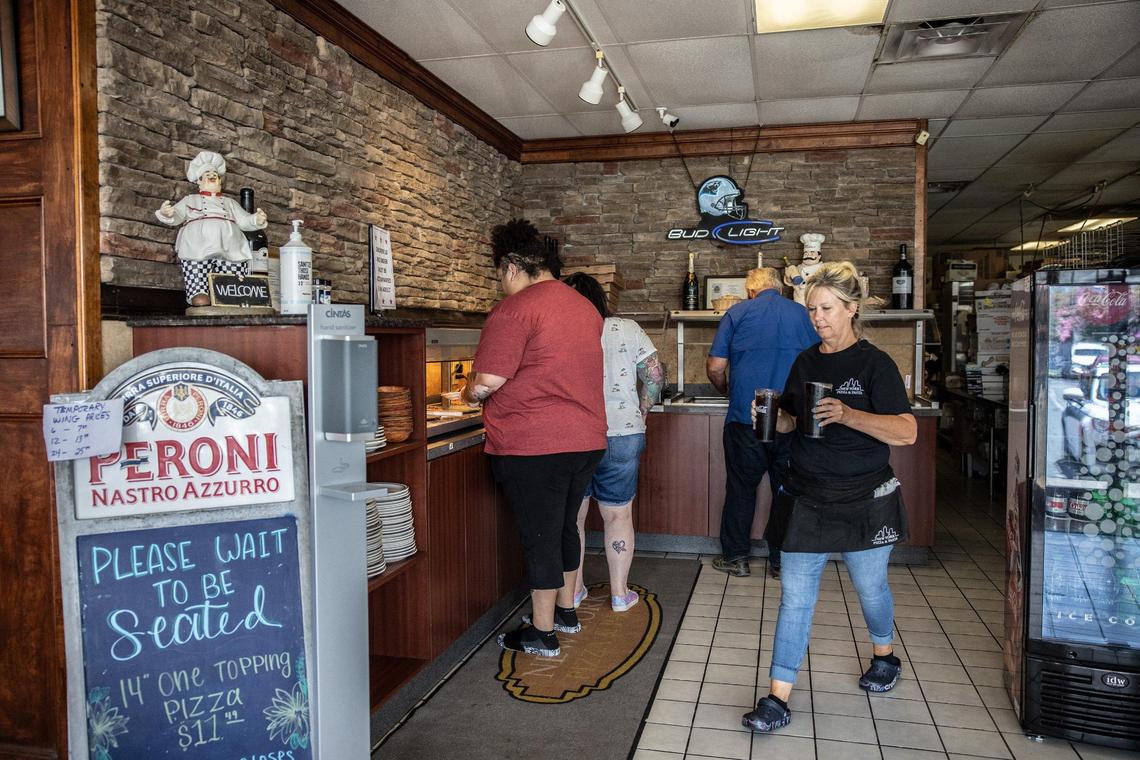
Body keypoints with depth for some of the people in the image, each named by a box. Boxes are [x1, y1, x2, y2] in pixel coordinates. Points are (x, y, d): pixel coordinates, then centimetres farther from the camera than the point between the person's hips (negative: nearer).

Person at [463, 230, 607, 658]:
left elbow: (488, 381, -19)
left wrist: (470, 394, 3)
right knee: (564, 527, 21)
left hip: (534, 445, -8)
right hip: (587, 439, 8)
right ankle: (565, 612, 36)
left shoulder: (514, 310, -14)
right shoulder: (584, 306, 12)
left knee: (539, 537, 3)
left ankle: (542, 633, 16)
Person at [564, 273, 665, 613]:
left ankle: (573, 589, 25)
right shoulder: (627, 329, -1)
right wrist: (640, 412, 9)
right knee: (618, 514, 11)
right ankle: (619, 593, 19)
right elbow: (655, 374, -2)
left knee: (572, 515, 15)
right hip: (621, 433, 0)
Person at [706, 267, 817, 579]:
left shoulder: (737, 313, 2)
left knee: (741, 487, 10)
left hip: (745, 417, -1)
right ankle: (781, 561, 18)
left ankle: (735, 557, 17)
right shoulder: (802, 314, 8)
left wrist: (726, 389, 19)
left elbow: (715, 367, -1)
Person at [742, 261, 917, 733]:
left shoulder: (875, 364, -10)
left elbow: (907, 432, -18)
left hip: (864, 499, -3)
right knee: (794, 595, 0)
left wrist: (847, 414, -32)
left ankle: (884, 656, 47)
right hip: (808, 496, 4)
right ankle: (778, 698, 5)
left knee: (870, 588, 17)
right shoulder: (805, 362, 6)